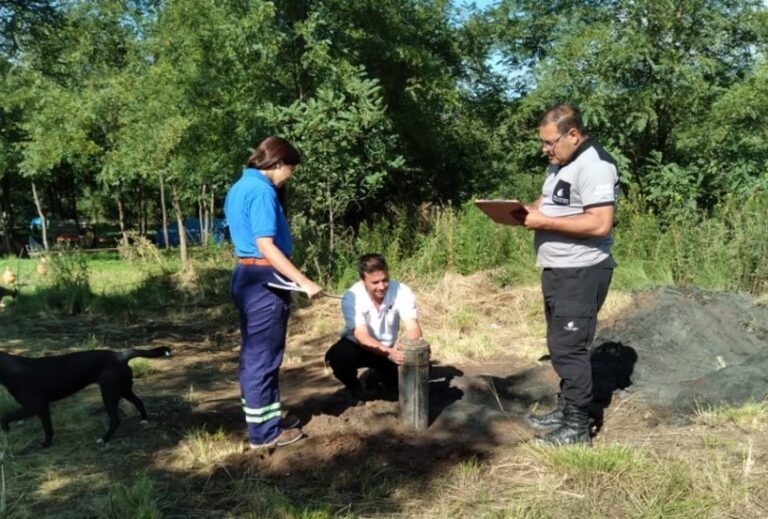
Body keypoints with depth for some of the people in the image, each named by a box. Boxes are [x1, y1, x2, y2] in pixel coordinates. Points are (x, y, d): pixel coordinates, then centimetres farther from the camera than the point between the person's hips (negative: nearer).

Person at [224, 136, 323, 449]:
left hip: (245, 276, 10)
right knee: (263, 358, -1)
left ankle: (264, 420, 28)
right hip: (264, 280, -10)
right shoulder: (262, 191, -16)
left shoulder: (239, 188, 14)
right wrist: (304, 282, -25)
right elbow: (266, 246, -23)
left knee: (253, 355, 16)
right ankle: (264, 432, 9)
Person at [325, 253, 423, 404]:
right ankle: (354, 388, 1)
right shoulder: (351, 297, -29)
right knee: (337, 357, -34)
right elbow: (362, 336, -37)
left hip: (389, 348, 3)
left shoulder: (402, 291, -24)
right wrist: (388, 353, -55)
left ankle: (382, 376, 17)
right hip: (358, 346, -3)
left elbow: (412, 326, -32)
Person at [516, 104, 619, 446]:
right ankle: (566, 410, 29)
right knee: (560, 346, 17)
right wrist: (529, 211, 3)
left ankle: (577, 428, 5)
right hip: (558, 270, 10)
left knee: (569, 349, -5)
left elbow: (599, 224, -27)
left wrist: (544, 222, -24)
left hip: (581, 273, -10)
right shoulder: (560, 163, 14)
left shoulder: (594, 165, -18)